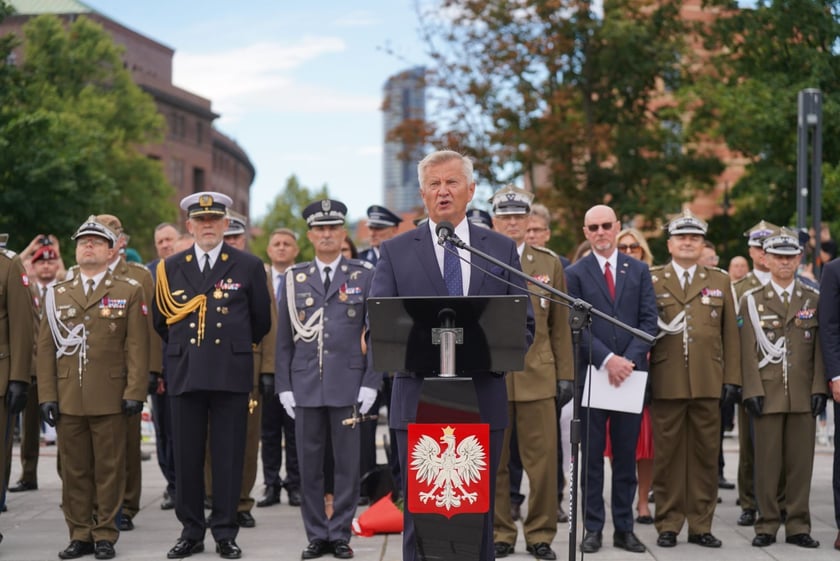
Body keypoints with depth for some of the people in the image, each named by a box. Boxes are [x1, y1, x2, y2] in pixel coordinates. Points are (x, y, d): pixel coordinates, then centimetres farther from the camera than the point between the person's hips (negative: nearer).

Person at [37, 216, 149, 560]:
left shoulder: (130, 292, 5)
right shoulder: (57, 295, 13)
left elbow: (137, 347, -1)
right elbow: (46, 348, 9)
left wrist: (135, 393, -9)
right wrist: (46, 396, 1)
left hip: (110, 399, -3)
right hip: (67, 399, 3)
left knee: (109, 469, 1)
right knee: (74, 470, 6)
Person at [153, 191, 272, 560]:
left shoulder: (249, 267, 4)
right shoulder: (171, 268, 9)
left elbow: (261, 322, 12)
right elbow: (161, 322, 19)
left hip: (231, 374, -2)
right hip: (185, 375, 2)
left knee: (228, 457, 1)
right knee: (186, 457, 4)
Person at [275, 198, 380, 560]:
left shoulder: (365, 276, 4)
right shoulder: (294, 279, 9)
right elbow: (284, 338, 9)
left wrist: (370, 383, -5)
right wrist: (284, 386, 3)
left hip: (348, 385, -2)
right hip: (306, 385, 2)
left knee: (347, 464, 2)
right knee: (309, 465, 4)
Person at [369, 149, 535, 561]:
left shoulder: (503, 250, 9)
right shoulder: (395, 252, 5)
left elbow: (524, 325, 7)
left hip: (484, 401, 1)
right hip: (419, 401, -1)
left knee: (479, 513, 8)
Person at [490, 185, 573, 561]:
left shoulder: (549, 264, 11)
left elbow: (560, 325, 10)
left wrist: (565, 374, 4)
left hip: (537, 376, 1)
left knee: (543, 460, -1)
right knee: (493, 462, 3)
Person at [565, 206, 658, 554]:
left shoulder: (639, 271, 10)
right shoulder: (575, 274, 3)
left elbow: (649, 320, 4)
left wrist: (629, 359, -10)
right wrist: (607, 360, -14)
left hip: (630, 373, 2)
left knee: (626, 455, 6)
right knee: (592, 456, 2)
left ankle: (624, 528, 12)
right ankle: (593, 528, 7)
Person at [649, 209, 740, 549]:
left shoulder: (720, 282, 13)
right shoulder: (650, 281, 7)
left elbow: (730, 334, 10)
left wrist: (732, 378, 4)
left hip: (708, 384, 2)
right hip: (666, 384, -2)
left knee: (705, 454, 5)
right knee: (667, 455, 2)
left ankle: (700, 526, 12)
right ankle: (668, 525, 10)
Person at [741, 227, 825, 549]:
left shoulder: (814, 300, 10)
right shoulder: (752, 301, 6)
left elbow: (820, 348, 7)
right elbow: (748, 351, 1)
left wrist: (819, 388, -2)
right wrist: (752, 391, -7)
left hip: (804, 396, 1)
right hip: (767, 395, -1)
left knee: (801, 462, 3)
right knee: (767, 463, 1)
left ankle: (798, 526, 10)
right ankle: (767, 525, 8)